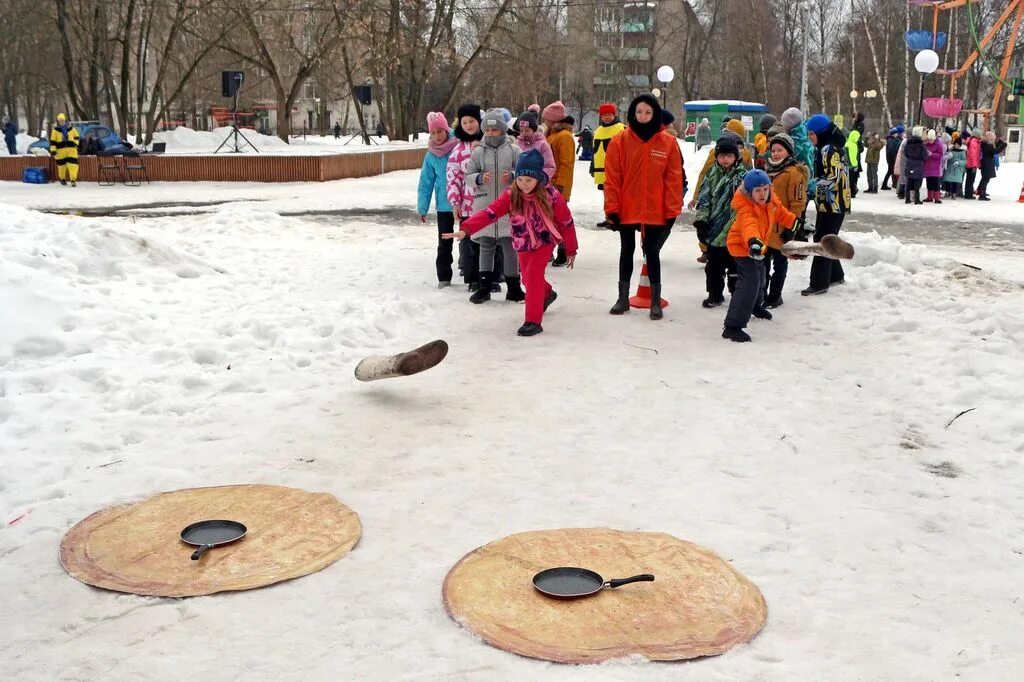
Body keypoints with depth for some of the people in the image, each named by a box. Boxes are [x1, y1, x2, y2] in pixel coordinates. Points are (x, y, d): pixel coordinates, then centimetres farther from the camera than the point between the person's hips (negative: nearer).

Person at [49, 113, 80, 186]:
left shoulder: (71, 128, 7)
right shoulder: (56, 130, 2)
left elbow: (76, 136, 21)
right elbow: (53, 140, 1)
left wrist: (75, 143, 7)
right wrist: (52, 150, -5)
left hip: (71, 149, 0)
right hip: (60, 149, 0)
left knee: (72, 164, -10)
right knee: (61, 164, 8)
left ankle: (73, 180, -13)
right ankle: (62, 178, 26)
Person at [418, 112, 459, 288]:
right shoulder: (431, 155, -1)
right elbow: (426, 183, 4)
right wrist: (422, 208, 5)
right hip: (444, 205, 2)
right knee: (444, 243, 7)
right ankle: (443, 277, 17)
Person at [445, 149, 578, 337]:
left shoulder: (551, 196, -23)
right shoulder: (511, 196, -18)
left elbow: (567, 223, -11)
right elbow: (489, 213, -27)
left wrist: (571, 250, -3)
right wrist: (465, 229, -41)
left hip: (545, 241, -4)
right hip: (523, 244, 4)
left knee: (533, 274, -22)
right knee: (528, 278, 19)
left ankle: (533, 321, -16)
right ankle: (547, 294, 54)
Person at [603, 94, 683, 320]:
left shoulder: (668, 143, -3)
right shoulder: (620, 142, -4)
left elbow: (674, 179, -3)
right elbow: (612, 178, -4)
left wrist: (672, 211, -5)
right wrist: (612, 209, -7)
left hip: (655, 211, -1)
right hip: (626, 210, 1)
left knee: (652, 253, 7)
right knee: (626, 251, 13)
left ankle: (656, 300, 16)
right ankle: (623, 297, 23)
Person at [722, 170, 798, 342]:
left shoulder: (771, 199, -10)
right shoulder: (745, 207, -35)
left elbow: (780, 211, 12)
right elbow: (749, 224, -56)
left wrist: (793, 222, 26)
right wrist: (753, 241, -75)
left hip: (758, 245, 9)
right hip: (743, 245, -9)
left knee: (759, 275, 30)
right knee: (750, 282, -22)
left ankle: (756, 305, 61)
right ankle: (733, 327, -26)